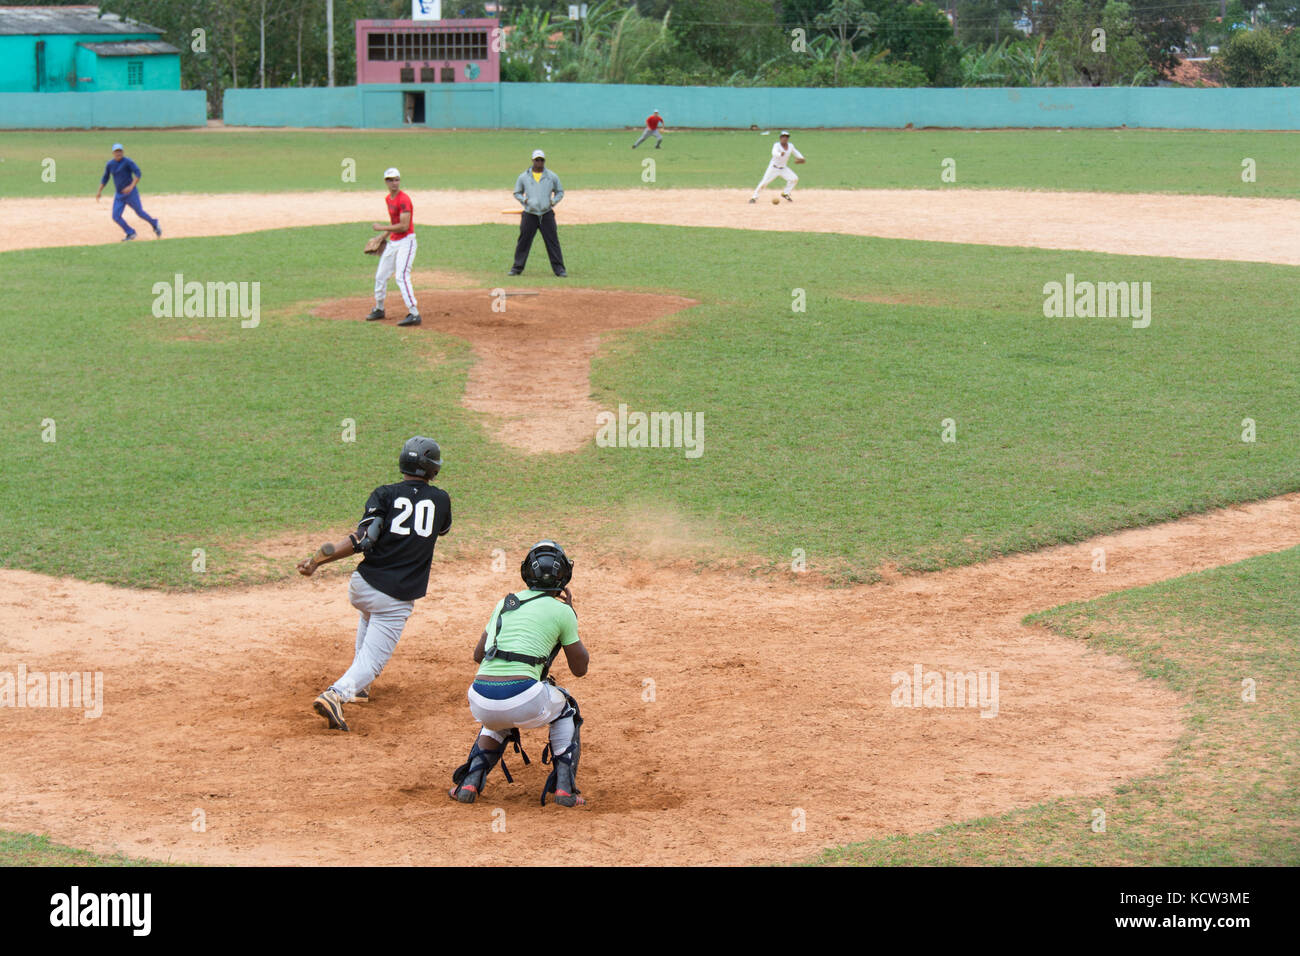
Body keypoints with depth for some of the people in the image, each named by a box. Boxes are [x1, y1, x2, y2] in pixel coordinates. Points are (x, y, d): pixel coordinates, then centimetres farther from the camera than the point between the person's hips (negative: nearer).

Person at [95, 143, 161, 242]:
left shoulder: (128, 161, -13)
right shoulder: (110, 164, 4)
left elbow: (138, 173, -22)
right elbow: (105, 178, 16)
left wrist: (131, 186, -34)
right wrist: (99, 192, 11)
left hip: (131, 193, -5)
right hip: (118, 195, 5)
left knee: (140, 212, 5)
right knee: (116, 216, -5)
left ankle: (155, 224, 32)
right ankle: (130, 233, 10)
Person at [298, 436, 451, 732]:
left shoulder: (385, 494, -1)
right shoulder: (441, 500, 6)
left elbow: (363, 538, -15)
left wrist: (318, 560, -17)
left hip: (362, 586, 2)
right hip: (398, 597, -2)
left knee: (370, 614, 36)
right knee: (373, 659, -2)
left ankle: (358, 686, 32)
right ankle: (337, 694, -31)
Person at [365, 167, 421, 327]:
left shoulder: (404, 199, -17)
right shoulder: (388, 199, 11)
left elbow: (404, 226, -23)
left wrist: (381, 228, -16)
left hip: (406, 242, -9)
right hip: (392, 242, 9)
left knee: (401, 276, -20)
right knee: (380, 276, 16)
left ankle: (414, 314, -24)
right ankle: (379, 309, 35)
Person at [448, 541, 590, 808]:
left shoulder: (505, 603, 21)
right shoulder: (561, 611, 7)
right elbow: (580, 668, 17)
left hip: (480, 701, 4)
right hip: (523, 699, -4)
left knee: (498, 721, 40)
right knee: (565, 710, 30)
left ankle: (470, 783, 19)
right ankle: (564, 787, 16)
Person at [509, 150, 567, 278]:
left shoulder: (552, 176, 6)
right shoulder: (523, 177, 6)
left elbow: (560, 192, 16)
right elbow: (517, 193, 15)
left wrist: (553, 202, -2)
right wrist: (524, 200, -4)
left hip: (547, 214, 0)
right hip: (529, 214, 0)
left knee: (552, 241, -3)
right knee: (523, 241, 1)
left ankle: (559, 268, 1)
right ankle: (517, 267, 12)